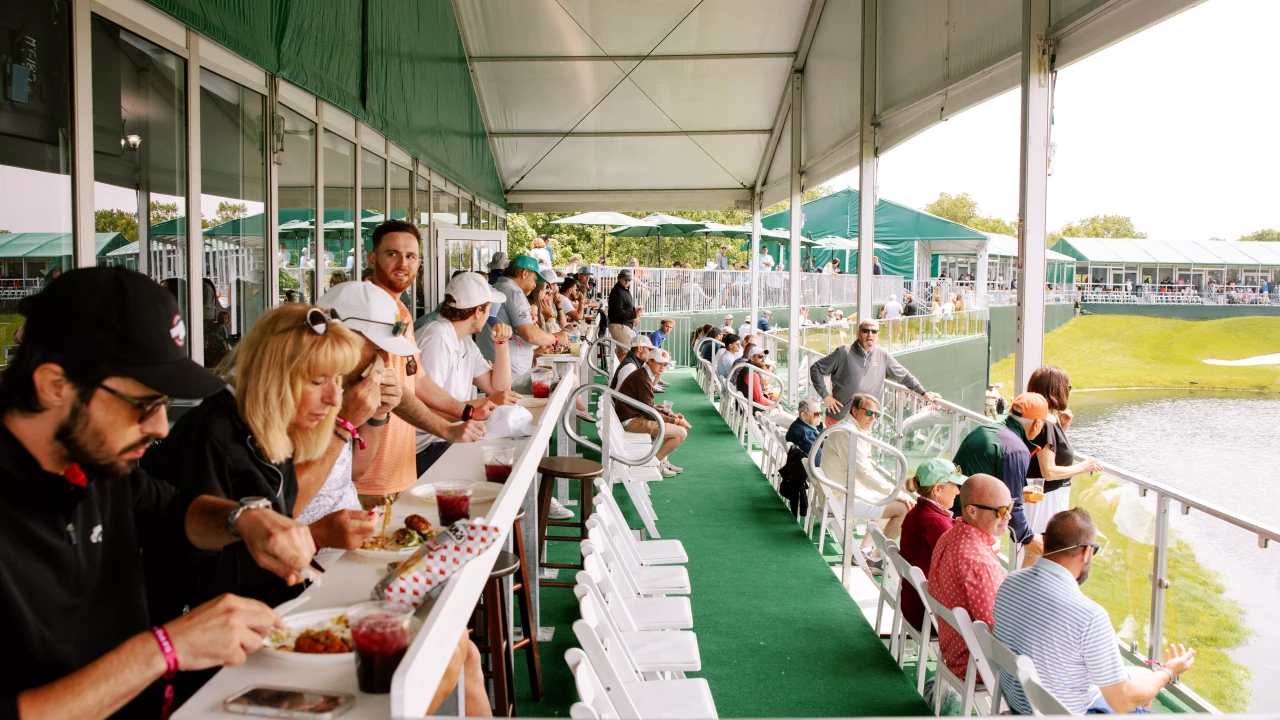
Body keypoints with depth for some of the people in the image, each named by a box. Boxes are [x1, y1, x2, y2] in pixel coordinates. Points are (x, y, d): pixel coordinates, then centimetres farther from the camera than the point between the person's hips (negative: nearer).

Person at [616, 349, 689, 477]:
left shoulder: (644, 376, 14)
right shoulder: (642, 379, -19)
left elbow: (649, 407, 16)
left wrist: (671, 415, 5)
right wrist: (675, 421, -11)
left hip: (636, 416, 11)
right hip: (631, 420, -11)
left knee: (682, 424, 19)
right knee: (681, 432, -14)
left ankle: (663, 461, 19)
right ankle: (655, 463, -1)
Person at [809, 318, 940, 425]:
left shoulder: (883, 356, 6)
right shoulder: (844, 353, -6)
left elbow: (904, 375, 15)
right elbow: (816, 369, -2)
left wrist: (924, 392, 10)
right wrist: (825, 395, -7)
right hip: (838, 418, -3)